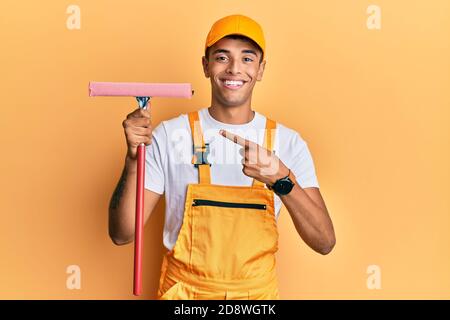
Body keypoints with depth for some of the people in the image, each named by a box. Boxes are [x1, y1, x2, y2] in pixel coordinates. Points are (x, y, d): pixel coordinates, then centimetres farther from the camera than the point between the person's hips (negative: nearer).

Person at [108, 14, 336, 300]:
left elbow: (325, 243, -15)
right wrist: (134, 158, -24)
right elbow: (122, 234, -10)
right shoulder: (168, 135, -11)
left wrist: (281, 179, -30)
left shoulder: (288, 142, -8)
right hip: (184, 290, -1)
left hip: (258, 291, 1)